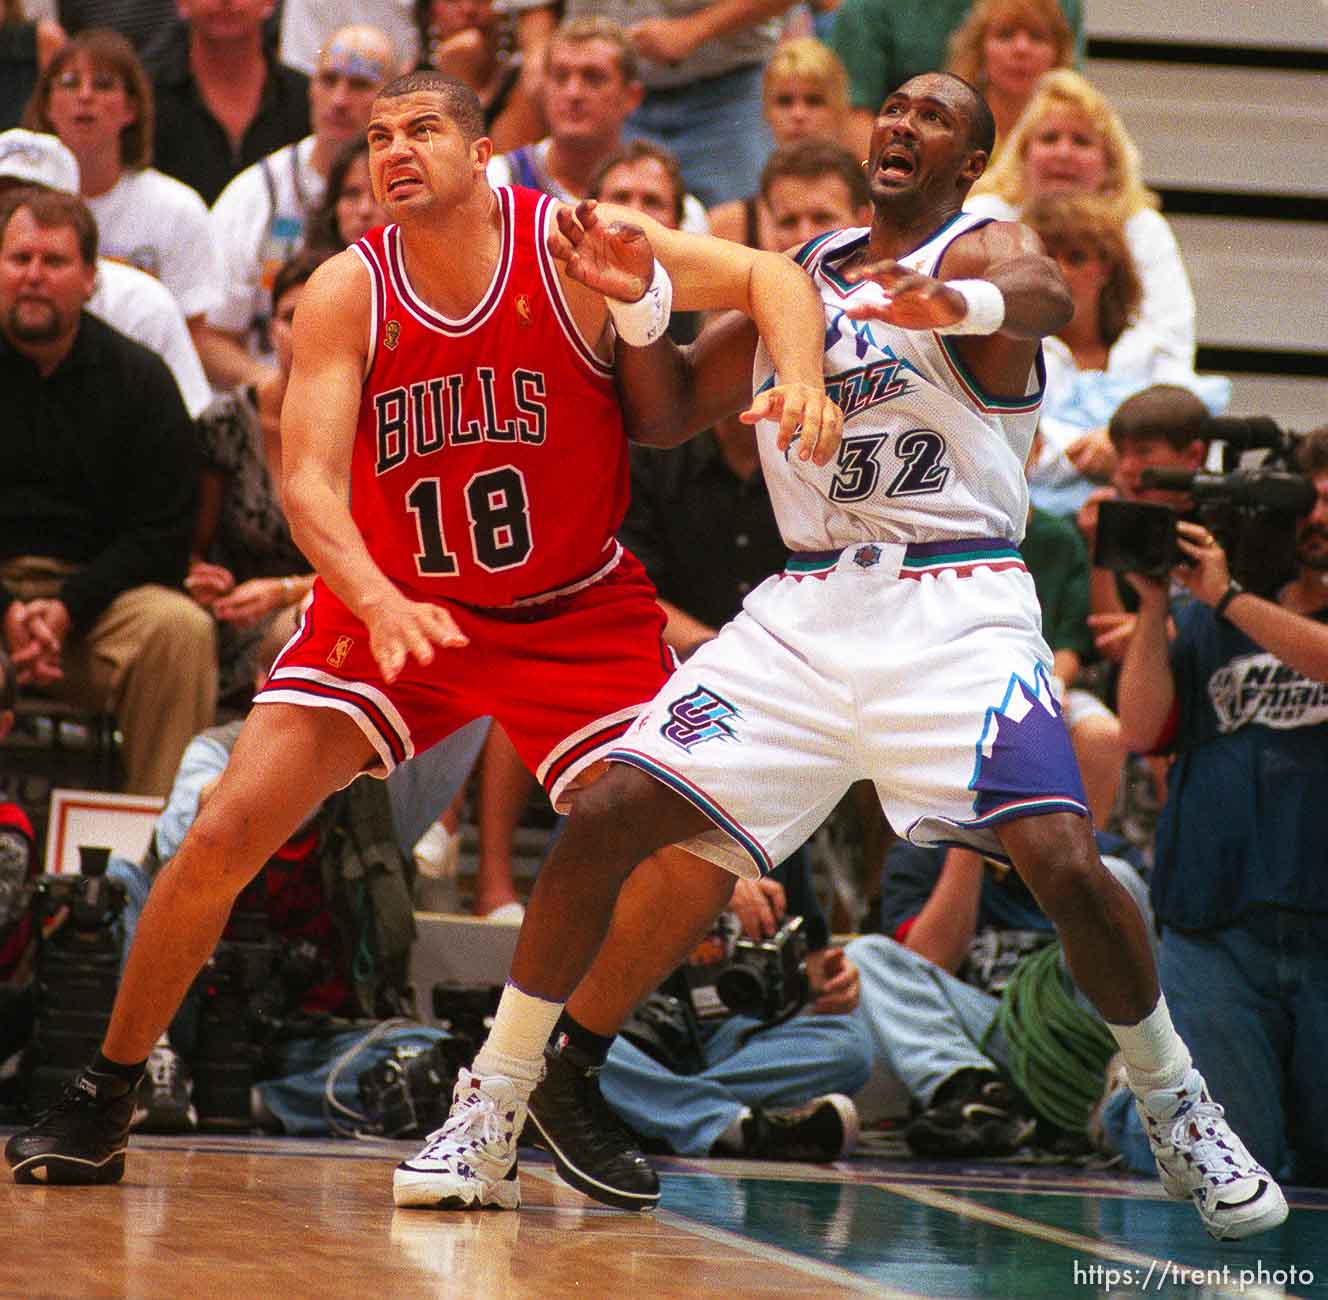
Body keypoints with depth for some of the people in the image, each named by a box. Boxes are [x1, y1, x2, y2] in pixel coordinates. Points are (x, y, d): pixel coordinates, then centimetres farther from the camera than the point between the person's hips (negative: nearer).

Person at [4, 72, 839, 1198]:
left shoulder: (569, 243, -14)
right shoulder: (346, 294, -12)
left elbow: (767, 274, -12)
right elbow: (308, 479, -21)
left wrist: (802, 382, -33)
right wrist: (378, 602, -40)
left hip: (579, 616, 0)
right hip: (390, 605, 0)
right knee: (227, 832, -12)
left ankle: (555, 1087, 13)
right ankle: (102, 1104, 4)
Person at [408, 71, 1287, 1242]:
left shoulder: (982, 249, 0)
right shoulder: (796, 276, 17)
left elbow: (1046, 298, -26)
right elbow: (670, 410, 18)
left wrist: (957, 302, -50)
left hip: (958, 608, -4)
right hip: (806, 609, 5)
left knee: (1062, 860, -22)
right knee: (604, 817, -7)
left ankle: (1175, 1106, 2)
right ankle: (499, 1107, 7)